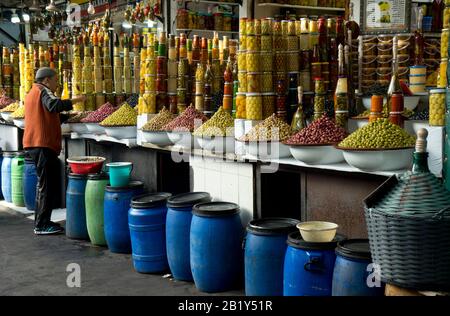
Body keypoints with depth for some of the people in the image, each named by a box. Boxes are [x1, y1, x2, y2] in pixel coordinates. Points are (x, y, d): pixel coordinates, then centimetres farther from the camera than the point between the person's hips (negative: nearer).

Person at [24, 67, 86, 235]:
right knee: (47, 185, -7)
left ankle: (41, 222, 23)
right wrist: (75, 100, -21)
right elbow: (54, 105, -28)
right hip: (43, 144, -10)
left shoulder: (32, 93, 24)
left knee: (44, 184, 18)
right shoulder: (43, 91, -7)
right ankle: (42, 225, -7)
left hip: (34, 144, 10)